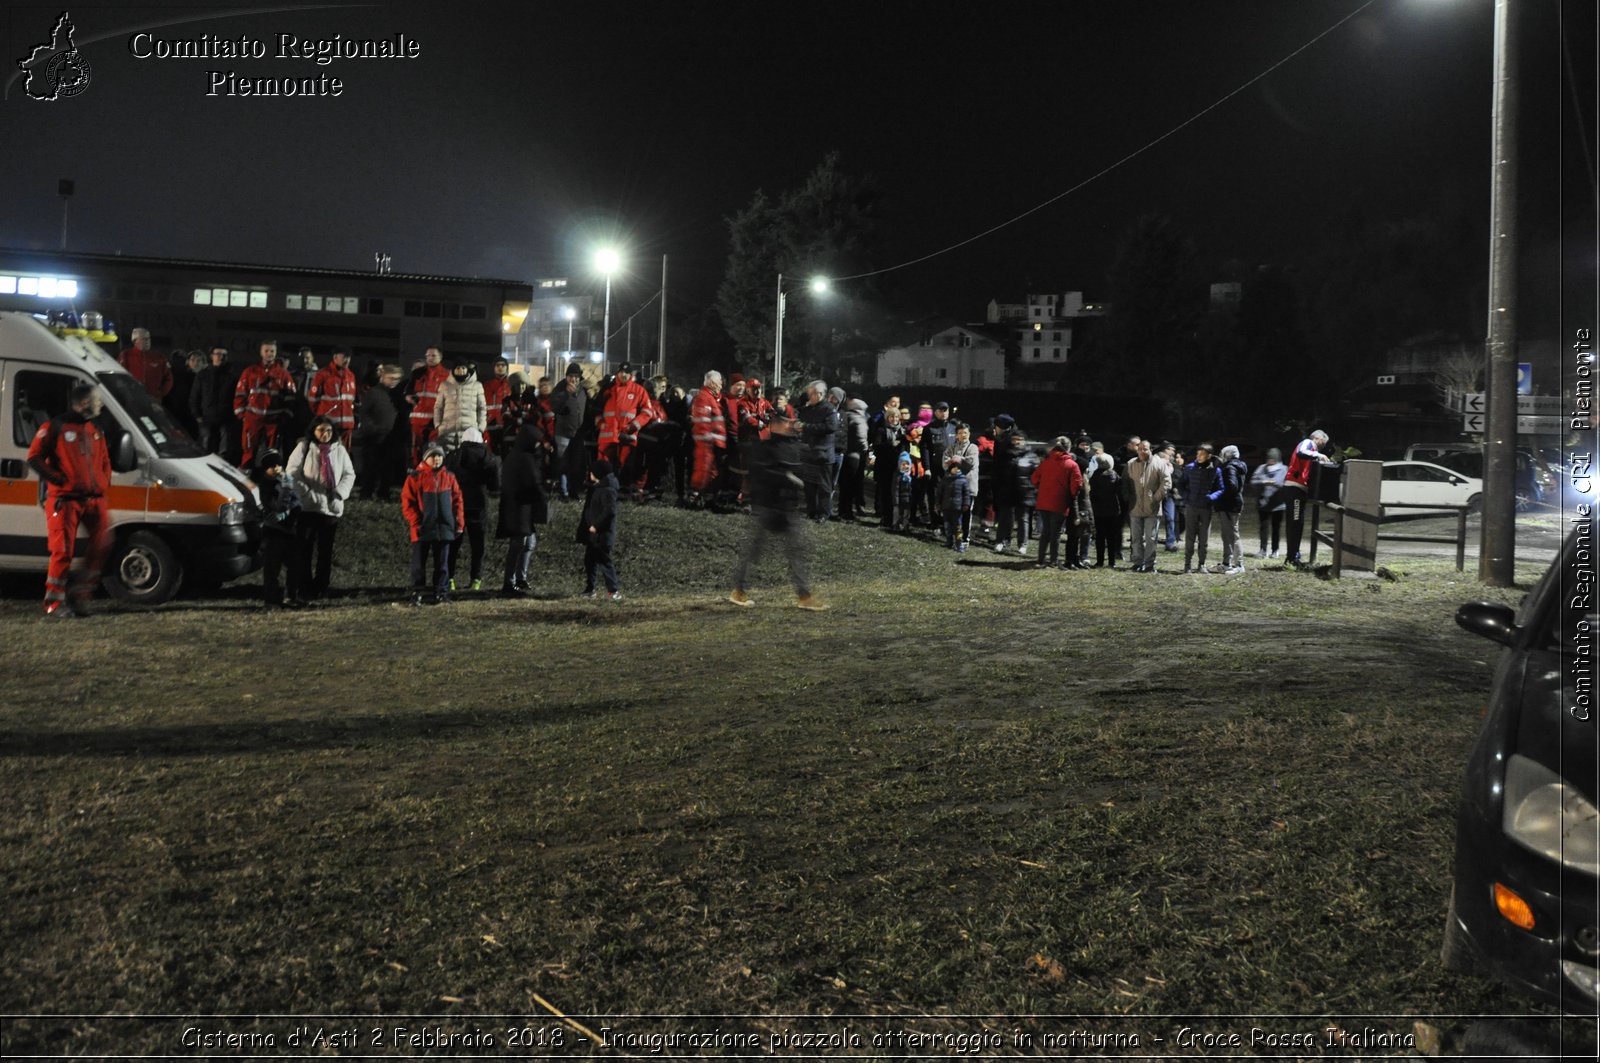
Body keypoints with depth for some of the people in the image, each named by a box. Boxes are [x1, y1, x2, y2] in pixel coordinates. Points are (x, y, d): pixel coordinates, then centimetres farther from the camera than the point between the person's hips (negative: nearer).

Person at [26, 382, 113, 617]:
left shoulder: (96, 430, 17)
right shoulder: (55, 427, -4)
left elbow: (105, 461, 27)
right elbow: (34, 458, -7)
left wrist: (104, 482, 12)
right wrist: (58, 479, -11)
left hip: (94, 499, 6)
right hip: (65, 499, -6)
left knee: (102, 545, 0)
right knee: (63, 551, -6)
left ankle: (79, 593, 13)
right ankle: (54, 602, 5)